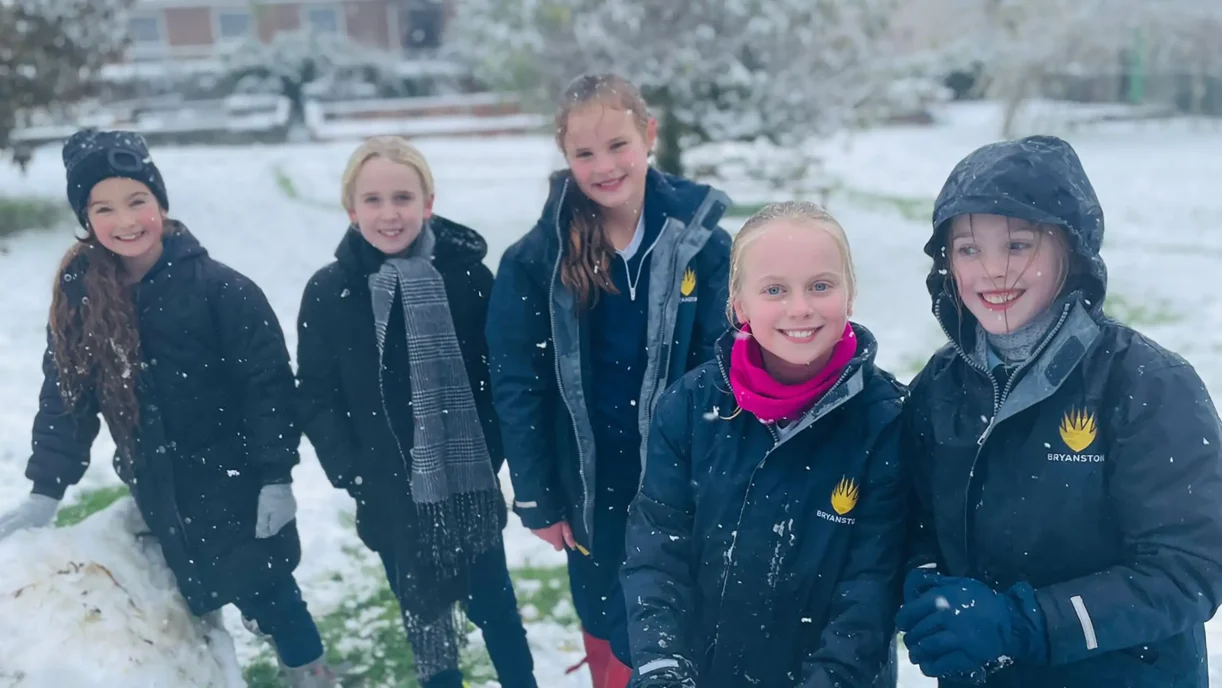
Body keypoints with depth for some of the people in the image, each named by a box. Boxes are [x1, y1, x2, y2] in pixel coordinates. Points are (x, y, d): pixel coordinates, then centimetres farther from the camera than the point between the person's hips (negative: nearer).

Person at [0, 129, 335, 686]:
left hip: (236, 482, -4)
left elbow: (269, 385, -12)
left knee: (262, 589, 2)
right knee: (207, 594, 15)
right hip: (160, 493, 5)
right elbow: (66, 392, 4)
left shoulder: (219, 287, -15)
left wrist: (276, 478, -14)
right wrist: (45, 493, -1)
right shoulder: (80, 295, -2)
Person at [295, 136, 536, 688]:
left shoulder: (467, 273, -8)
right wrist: (352, 472, -9)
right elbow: (316, 398, -3)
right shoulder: (329, 292, -7)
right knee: (425, 615, 15)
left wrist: (490, 449, -7)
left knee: (495, 605, 14)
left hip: (470, 483, 0)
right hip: (392, 495, 0)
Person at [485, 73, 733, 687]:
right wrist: (537, 500, -4)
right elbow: (517, 387, -5)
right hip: (594, 492, 0)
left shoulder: (700, 241, -9)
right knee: (614, 639, 16)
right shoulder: (537, 259, -10)